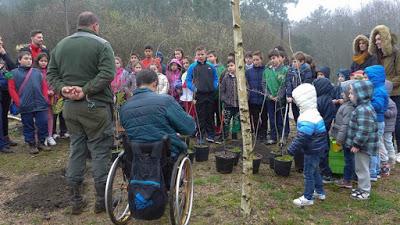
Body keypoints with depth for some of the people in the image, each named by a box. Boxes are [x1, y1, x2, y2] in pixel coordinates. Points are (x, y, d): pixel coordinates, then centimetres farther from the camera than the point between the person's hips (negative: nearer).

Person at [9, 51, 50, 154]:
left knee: (43, 124, 3)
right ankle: (32, 144, 21)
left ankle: (41, 143, 20)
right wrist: (18, 102, -7)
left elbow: (44, 86, 11)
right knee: (28, 126, 8)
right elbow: (11, 89, -1)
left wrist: (45, 99, 1)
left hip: (40, 104, 2)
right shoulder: (14, 73, 2)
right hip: (25, 106, -2)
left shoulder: (37, 72, 9)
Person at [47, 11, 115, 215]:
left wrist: (62, 88, -4)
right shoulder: (101, 44, -5)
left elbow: (51, 73, 10)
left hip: (70, 106, 6)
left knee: (76, 150, 13)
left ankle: (76, 200, 20)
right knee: (100, 151, 3)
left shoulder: (60, 45, 13)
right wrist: (86, 90, -17)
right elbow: (107, 74, -18)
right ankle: (102, 199, 11)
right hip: (95, 106, -5)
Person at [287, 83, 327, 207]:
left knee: (308, 173, 2)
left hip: (311, 150, -10)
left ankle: (308, 198, 14)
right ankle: (320, 192, 38)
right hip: (316, 147, 10)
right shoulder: (312, 112, 6)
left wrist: (292, 148, -19)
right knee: (314, 170, 23)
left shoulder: (307, 118, -29)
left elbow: (302, 137, -29)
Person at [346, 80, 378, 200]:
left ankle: (365, 191, 16)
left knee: (362, 168, 3)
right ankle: (362, 187, 34)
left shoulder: (363, 110, -25)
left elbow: (363, 131, -28)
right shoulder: (363, 107, 8)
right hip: (361, 144, 10)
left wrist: (357, 144, -21)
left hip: (362, 145, -10)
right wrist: (356, 143, 20)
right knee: (360, 167, 20)